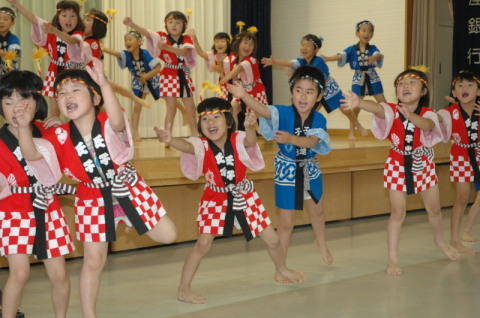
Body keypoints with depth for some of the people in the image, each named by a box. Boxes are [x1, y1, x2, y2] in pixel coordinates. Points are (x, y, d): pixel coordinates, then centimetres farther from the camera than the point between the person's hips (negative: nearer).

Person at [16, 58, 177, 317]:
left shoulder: (107, 123, -21)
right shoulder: (61, 136, -12)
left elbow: (117, 122, -48)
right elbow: (32, 154, -22)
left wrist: (104, 83, -63)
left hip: (128, 188, -1)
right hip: (93, 199, 1)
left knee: (167, 236, 1)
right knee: (93, 261, 3)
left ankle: (128, 219, 31)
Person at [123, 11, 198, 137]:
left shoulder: (186, 39, -2)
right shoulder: (162, 37, -5)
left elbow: (183, 51, -23)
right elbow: (147, 33, -22)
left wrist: (167, 47, -38)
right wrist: (132, 24, -39)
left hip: (184, 76, 3)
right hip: (169, 76, -3)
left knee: (190, 107, 10)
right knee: (171, 107, -6)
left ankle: (195, 136, 22)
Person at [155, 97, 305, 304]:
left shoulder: (238, 140, -18)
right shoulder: (202, 146, -20)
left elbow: (250, 141, -42)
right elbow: (186, 146, -42)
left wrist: (250, 128, -67)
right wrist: (170, 140, -67)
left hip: (244, 196, 2)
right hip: (216, 199, -1)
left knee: (272, 239, 9)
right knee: (203, 243, -14)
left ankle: (282, 269, 41)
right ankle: (183, 289, -2)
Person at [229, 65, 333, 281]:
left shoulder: (319, 120, -16)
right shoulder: (284, 114, -21)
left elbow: (311, 142, -33)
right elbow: (262, 110, -40)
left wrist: (291, 138, -53)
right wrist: (243, 96, -60)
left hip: (310, 169, 3)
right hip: (287, 171, -3)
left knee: (317, 210, 26)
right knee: (286, 222, 0)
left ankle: (321, 244, 57)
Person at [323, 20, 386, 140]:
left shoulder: (372, 48, -4)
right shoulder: (352, 49, -3)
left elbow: (379, 55, -24)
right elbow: (341, 56, -17)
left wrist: (374, 57, -49)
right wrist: (328, 58, -35)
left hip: (373, 78, 0)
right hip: (358, 79, 0)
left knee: (383, 104, 2)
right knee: (356, 107, 3)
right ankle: (352, 132, 12)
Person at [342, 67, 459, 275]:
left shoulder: (427, 114, -15)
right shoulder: (393, 111, -17)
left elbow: (427, 125, -41)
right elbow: (378, 108, -40)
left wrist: (411, 116, -64)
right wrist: (359, 102, -64)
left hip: (423, 165, 2)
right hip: (398, 166, -2)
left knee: (434, 208, 17)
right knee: (398, 211, -4)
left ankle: (440, 240, 47)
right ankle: (392, 259, 4)